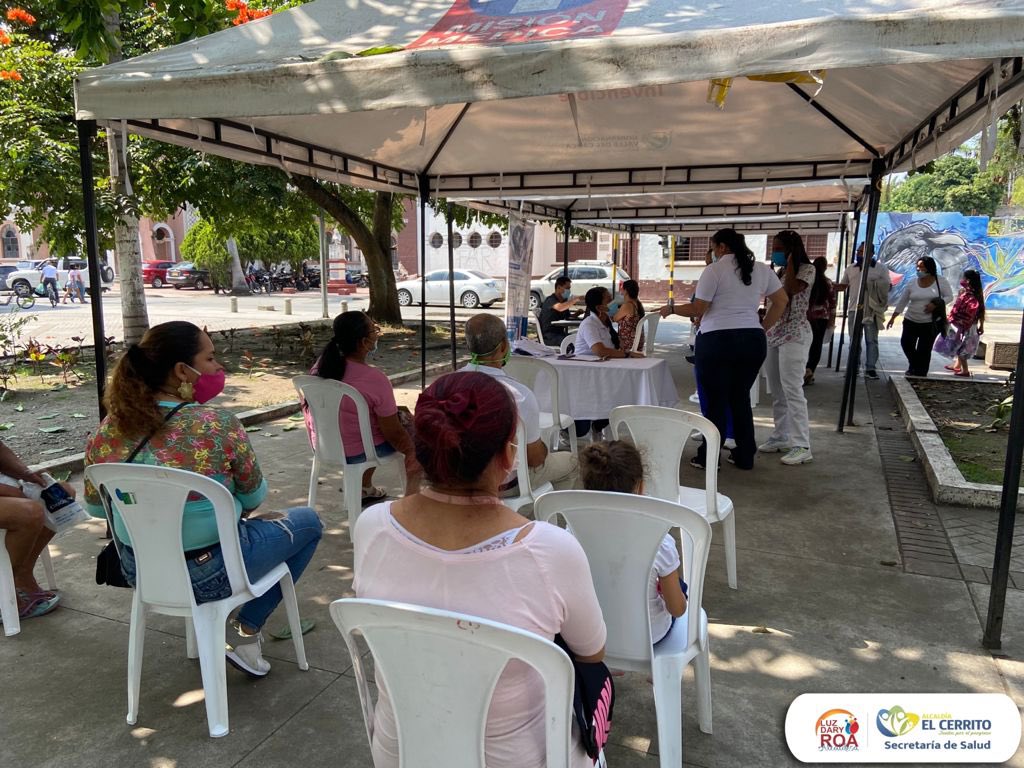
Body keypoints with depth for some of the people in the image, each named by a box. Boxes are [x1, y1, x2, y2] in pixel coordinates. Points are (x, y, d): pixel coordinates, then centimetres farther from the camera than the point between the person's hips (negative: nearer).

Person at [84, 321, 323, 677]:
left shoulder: (109, 428, -8)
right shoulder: (219, 424, -23)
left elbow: (94, 506, 4)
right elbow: (253, 497, -8)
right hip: (209, 575, -6)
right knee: (307, 521, 16)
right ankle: (246, 633, 13)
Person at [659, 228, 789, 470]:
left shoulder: (714, 270, -7)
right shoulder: (762, 270, 10)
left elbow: (697, 309, -7)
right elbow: (782, 301, 13)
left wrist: (671, 309, 8)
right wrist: (763, 328, 16)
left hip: (717, 341, -5)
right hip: (753, 341, 5)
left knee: (716, 401, 4)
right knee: (741, 398, 15)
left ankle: (709, 457, 13)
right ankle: (745, 456, 21)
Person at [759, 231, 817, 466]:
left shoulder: (807, 269, -5)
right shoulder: (778, 271, 17)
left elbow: (791, 290, -22)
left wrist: (789, 261, -12)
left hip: (794, 334, -8)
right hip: (773, 333, 8)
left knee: (792, 390, -12)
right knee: (777, 391, 10)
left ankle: (801, 446, -10)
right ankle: (781, 437, 18)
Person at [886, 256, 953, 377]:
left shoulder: (940, 281, -3)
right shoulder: (913, 282, 3)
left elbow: (949, 297, 0)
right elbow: (902, 301, 7)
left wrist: (936, 304, -19)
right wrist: (893, 317, 5)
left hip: (930, 323, -3)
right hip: (911, 321, 3)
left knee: (924, 350, -3)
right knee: (906, 343, -10)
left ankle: (920, 375, 10)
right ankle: (914, 365, 17)